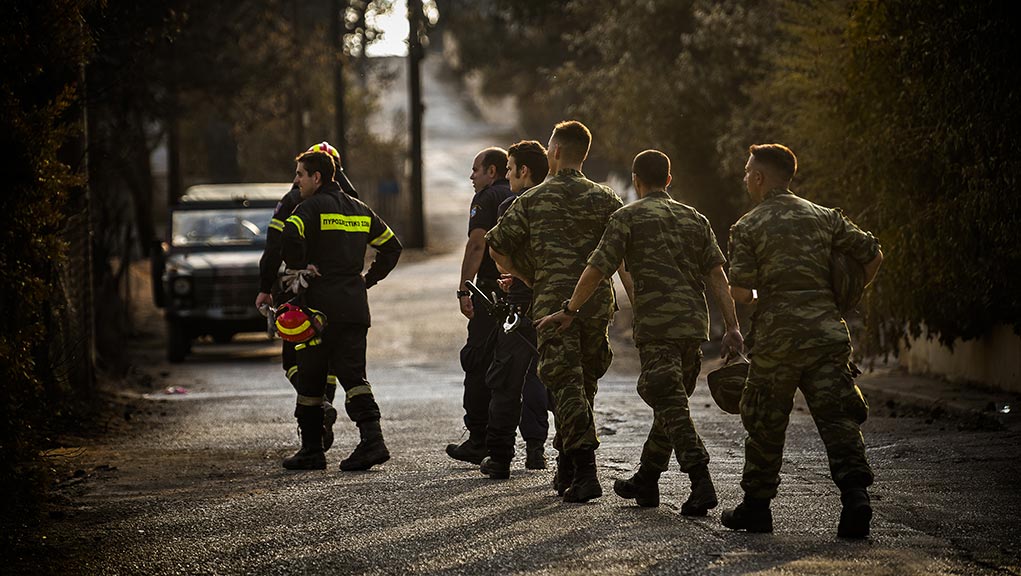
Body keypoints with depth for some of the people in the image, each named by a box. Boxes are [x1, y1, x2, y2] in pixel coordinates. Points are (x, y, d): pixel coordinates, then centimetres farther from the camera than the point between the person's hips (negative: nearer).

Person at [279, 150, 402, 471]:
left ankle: (311, 450, 9)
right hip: (355, 306, 6)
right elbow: (391, 246, 21)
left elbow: (289, 238, -26)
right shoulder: (359, 210, 15)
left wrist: (300, 266, -10)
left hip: (320, 304, -6)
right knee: (352, 374, 4)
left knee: (310, 379, 5)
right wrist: (369, 278, 19)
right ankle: (372, 439, -14)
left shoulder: (312, 207, -7)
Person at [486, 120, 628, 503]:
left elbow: (497, 248, 5)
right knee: (584, 383, 16)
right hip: (597, 300, 3)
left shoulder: (533, 200, 2)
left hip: (553, 302, -3)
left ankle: (586, 471, -20)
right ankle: (566, 468, 25)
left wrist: (532, 280, 18)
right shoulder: (605, 199, 6)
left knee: (566, 385, -5)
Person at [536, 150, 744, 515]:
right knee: (670, 404, 16)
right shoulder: (695, 219, 15)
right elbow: (717, 274, 6)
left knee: (672, 406, -8)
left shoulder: (628, 217, 1)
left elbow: (597, 270, -5)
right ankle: (646, 482, 26)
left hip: (656, 326, -6)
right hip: (694, 326, 6)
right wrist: (732, 327, 3)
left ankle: (701, 482, -22)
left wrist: (569, 312, 5)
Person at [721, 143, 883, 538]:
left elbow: (740, 293, -8)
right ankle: (855, 493, -18)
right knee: (837, 416, -1)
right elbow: (873, 256, 10)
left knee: (765, 422, 10)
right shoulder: (825, 217, 9)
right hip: (827, 332, 2)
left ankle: (756, 507, 18)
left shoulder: (747, 228, -1)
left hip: (777, 337, -2)